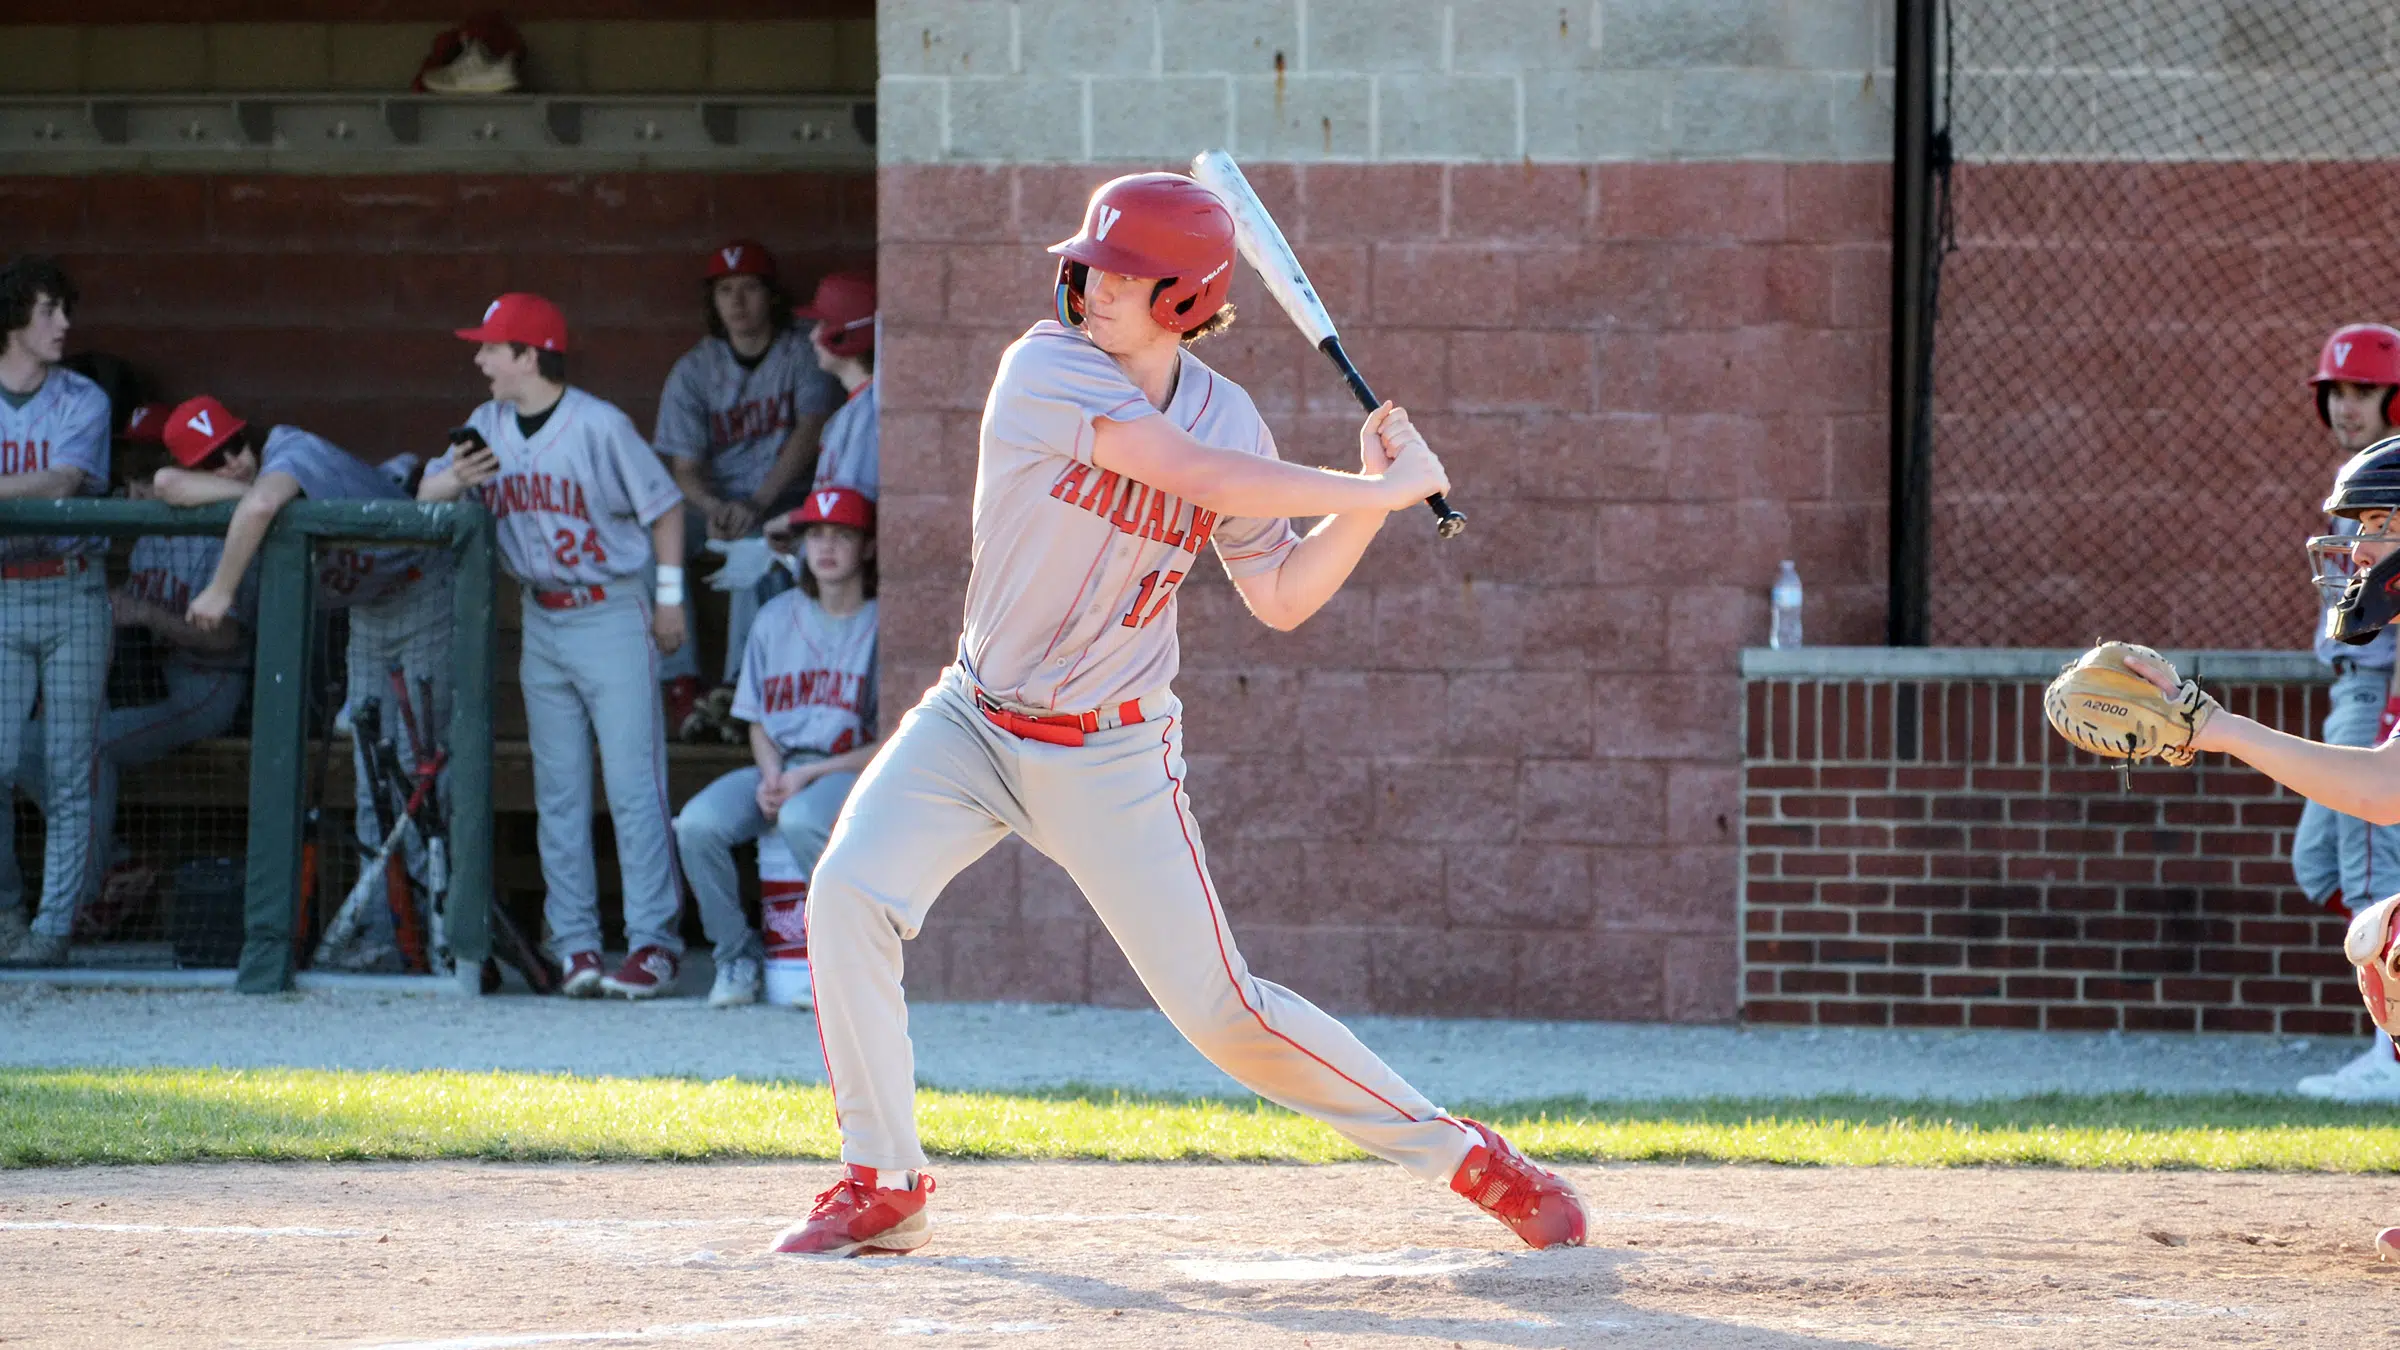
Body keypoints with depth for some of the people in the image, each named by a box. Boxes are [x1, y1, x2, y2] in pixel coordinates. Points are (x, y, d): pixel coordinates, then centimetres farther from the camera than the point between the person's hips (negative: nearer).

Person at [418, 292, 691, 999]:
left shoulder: (600, 426, -11)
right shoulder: (488, 428, 7)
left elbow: (663, 505, -3)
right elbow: (425, 495, 6)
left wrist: (670, 597, -4)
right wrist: (455, 479, -16)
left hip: (612, 616, -6)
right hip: (542, 619, 6)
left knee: (633, 786, -9)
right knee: (558, 792, 5)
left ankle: (653, 941, -10)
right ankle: (573, 943, 7)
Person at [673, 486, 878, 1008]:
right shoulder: (776, 619, 13)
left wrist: (809, 775, -14)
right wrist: (771, 775, -5)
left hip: (851, 769, -5)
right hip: (779, 769, 5)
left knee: (802, 819, -39)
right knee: (698, 823, -24)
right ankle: (737, 954, -5)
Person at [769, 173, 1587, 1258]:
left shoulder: (1228, 420, -3)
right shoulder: (1046, 372, -15)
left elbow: (1281, 598, 6)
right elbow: (1205, 479, -25)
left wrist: (1368, 497, -8)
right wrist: (1387, 488, -20)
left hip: (1111, 761, 0)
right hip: (973, 723, 0)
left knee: (1220, 1009, -4)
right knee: (849, 895, -22)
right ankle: (882, 1187, -8)